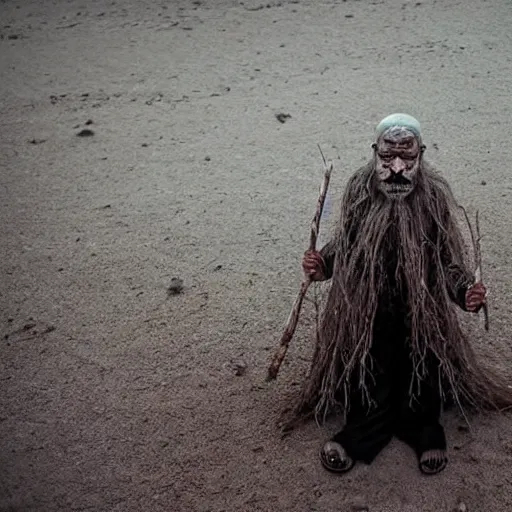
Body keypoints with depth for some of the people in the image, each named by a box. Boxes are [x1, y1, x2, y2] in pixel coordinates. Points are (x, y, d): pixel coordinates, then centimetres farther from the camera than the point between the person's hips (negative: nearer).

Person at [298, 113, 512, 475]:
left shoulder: (434, 194, -15)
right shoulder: (360, 190, -11)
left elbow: (449, 258, -8)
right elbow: (345, 244, 3)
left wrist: (466, 290, -25)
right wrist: (323, 264, -15)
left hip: (421, 306, -1)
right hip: (368, 305, 1)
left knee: (422, 367, 7)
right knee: (369, 368, 7)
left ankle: (424, 432, 31)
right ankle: (362, 434, 28)